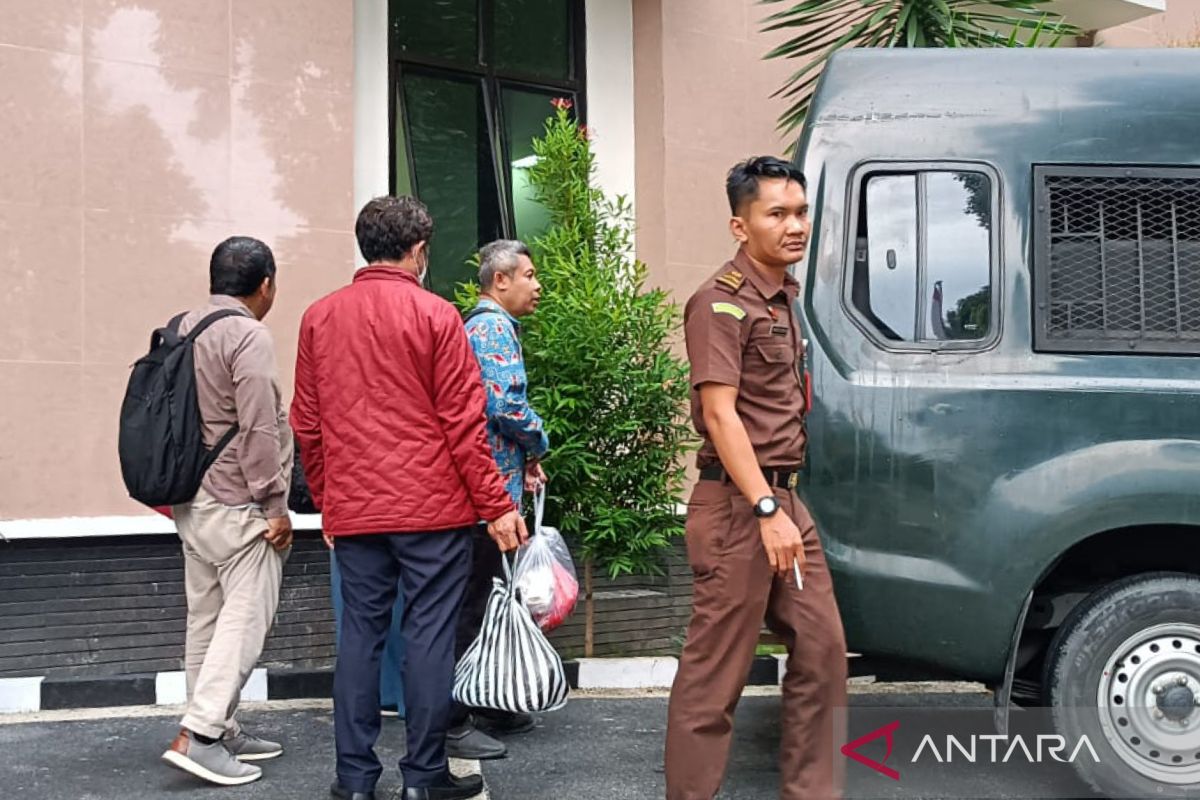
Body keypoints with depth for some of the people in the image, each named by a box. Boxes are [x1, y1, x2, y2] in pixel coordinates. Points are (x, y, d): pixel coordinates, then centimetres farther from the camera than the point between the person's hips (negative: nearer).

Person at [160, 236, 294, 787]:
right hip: (237, 505, -9)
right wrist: (275, 505, -13)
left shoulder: (184, 330, 12)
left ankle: (220, 729, 18)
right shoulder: (248, 337, -14)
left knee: (207, 618, 11)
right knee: (245, 619, -6)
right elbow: (258, 431, -19)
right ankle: (198, 735, -11)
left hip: (193, 499, 9)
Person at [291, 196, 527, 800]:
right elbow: (463, 422, -9)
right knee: (429, 634, 2)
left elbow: (306, 425, 10)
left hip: (353, 511, 4)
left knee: (359, 633, 9)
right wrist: (497, 507, -4)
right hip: (432, 507, -4)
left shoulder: (319, 317, 6)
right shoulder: (434, 315, -7)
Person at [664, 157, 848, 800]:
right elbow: (721, 415, -19)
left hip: (785, 498, 9)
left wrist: (784, 504, 17)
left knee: (822, 650, 11)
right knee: (716, 673, -3)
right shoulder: (721, 304, -13)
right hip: (738, 505, -9)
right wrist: (767, 510, -24)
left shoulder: (784, 297, 16)